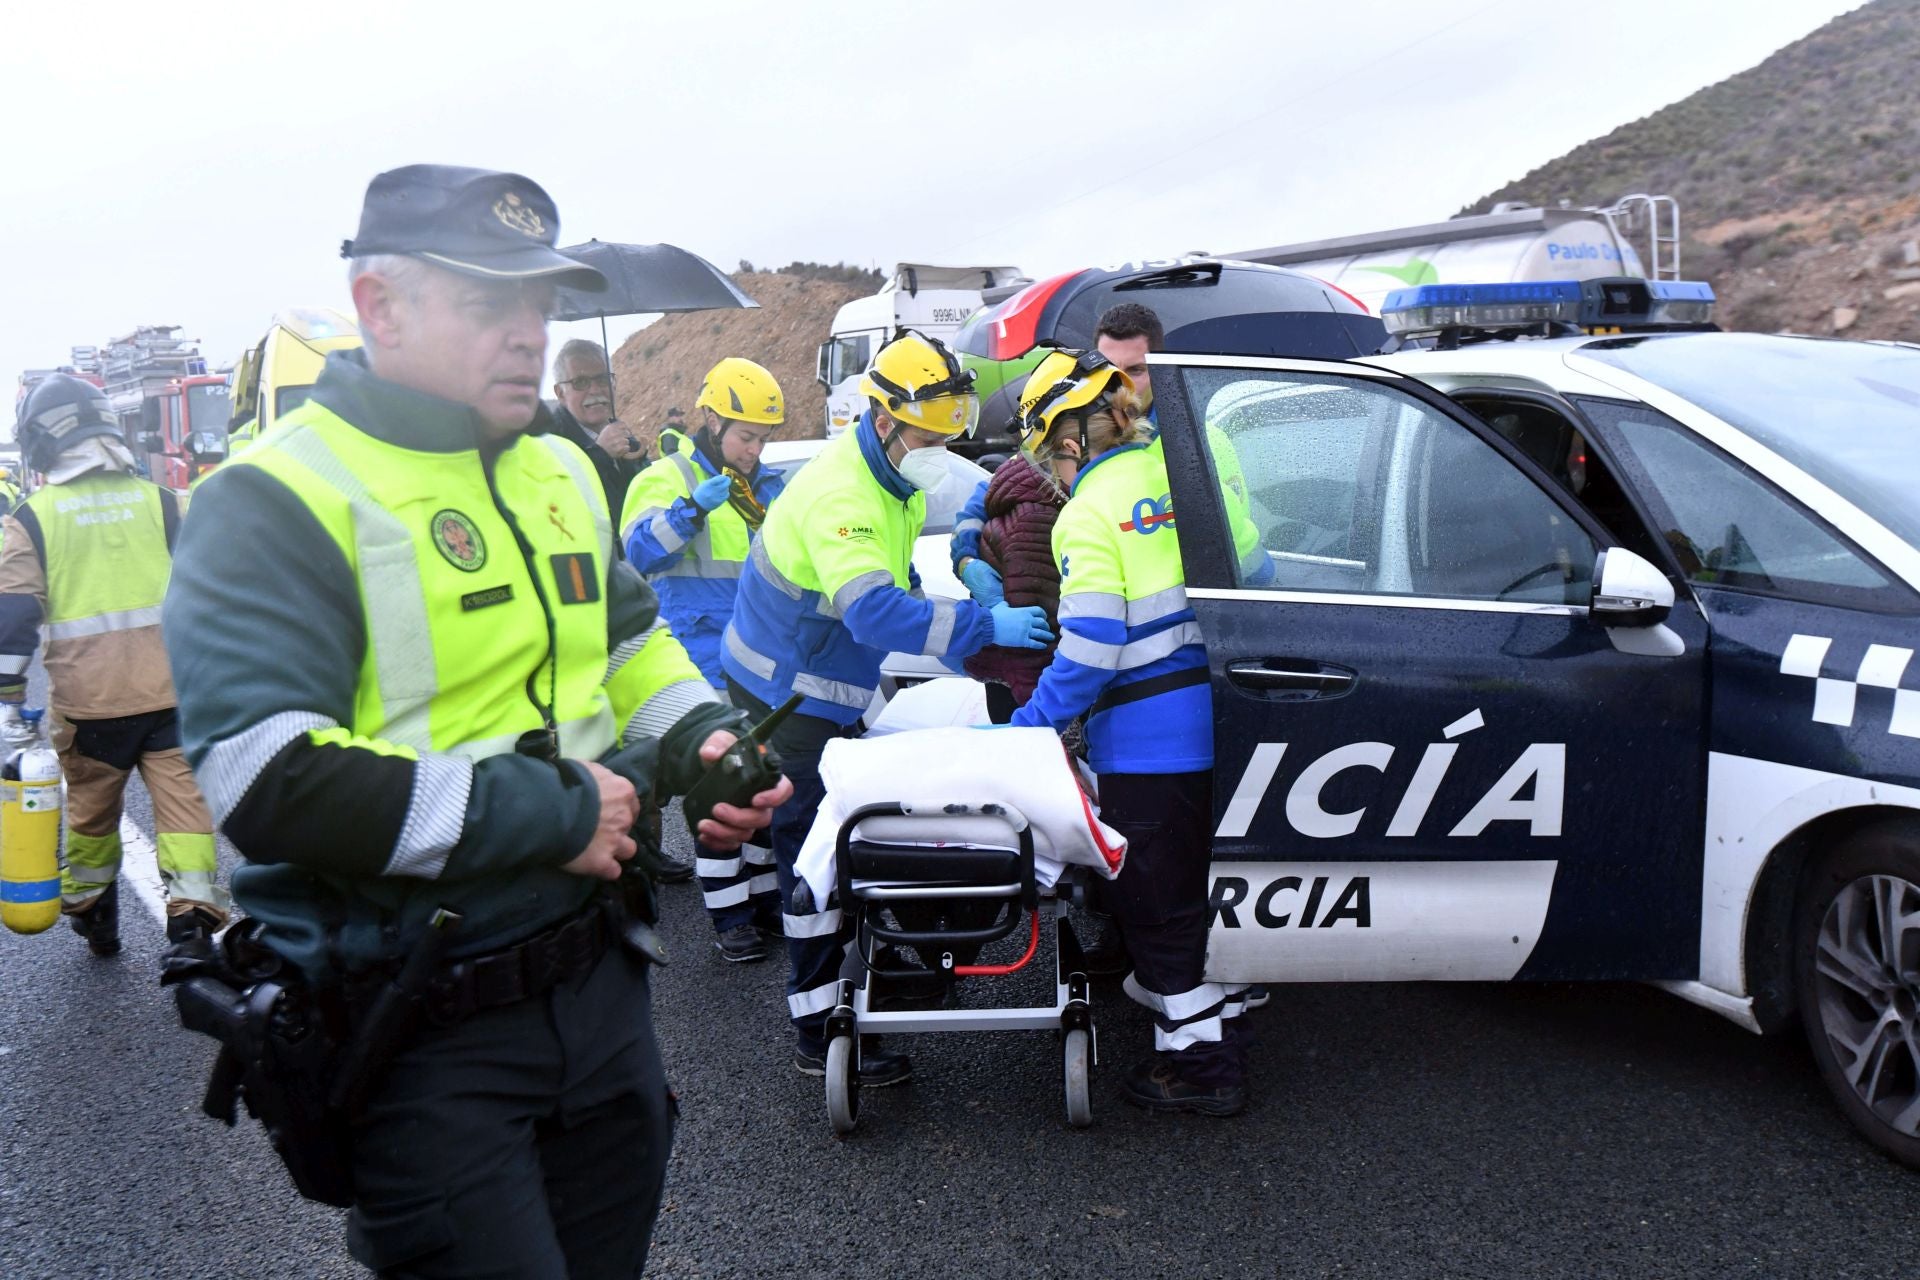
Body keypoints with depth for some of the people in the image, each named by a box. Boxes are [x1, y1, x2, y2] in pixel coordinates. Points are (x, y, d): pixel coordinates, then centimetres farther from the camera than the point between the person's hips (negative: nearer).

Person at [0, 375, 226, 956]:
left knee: (92, 810, 17)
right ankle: (192, 916, -9)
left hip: (87, 699, 0)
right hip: (169, 691, 0)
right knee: (183, 800, 1)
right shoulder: (159, 500, 5)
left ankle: (92, 918, 32)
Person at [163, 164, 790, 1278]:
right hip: (423, 1037, -7)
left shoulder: (561, 471, 10)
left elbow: (634, 641, 25)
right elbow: (267, 779, -26)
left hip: (598, 973, 8)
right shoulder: (279, 500, -15)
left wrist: (700, 736, 4)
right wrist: (545, 813, -21)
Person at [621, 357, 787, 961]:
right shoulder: (670, 477, -3)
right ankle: (729, 915, 6)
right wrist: (693, 509, -31)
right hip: (709, 670, -6)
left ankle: (765, 895, 27)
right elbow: (639, 552, -19)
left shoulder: (768, 485, 15)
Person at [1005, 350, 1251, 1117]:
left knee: (1157, 899, 5)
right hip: (1218, 720, 8)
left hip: (1147, 740, -7)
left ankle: (1203, 1060, 14)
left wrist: (1033, 723, -6)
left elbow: (1089, 652, -18)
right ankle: (1197, 999, 42)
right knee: (1196, 881, 24)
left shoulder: (1089, 514, -14)